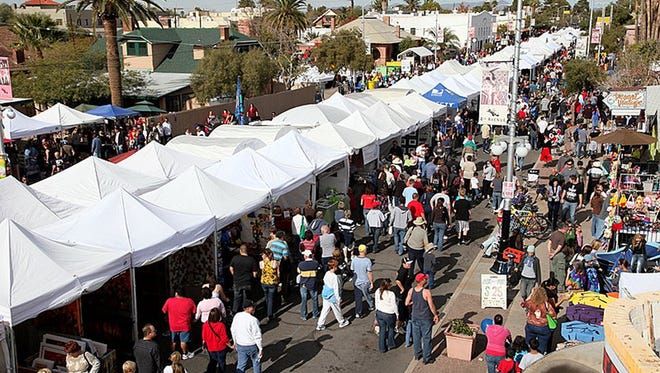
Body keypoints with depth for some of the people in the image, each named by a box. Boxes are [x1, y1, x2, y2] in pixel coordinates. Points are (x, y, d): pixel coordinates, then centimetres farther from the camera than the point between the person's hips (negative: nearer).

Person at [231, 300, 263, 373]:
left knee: (241, 364, 16)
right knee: (256, 362, 21)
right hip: (252, 346, -5)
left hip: (240, 345, 5)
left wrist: (235, 342, 20)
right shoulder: (253, 320, -25)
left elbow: (233, 330, 5)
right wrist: (260, 348, -9)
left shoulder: (237, 316, -7)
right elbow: (257, 336, -20)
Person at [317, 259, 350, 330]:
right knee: (337, 310, 15)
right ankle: (342, 322, 36)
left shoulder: (326, 274, -2)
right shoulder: (335, 277, -26)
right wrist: (338, 299, -12)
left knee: (324, 310, 15)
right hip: (332, 297, -7)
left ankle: (320, 325, 18)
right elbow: (336, 289, -22)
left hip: (325, 296, 7)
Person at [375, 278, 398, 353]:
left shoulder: (378, 291, -10)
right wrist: (397, 314, 0)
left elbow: (376, 302, 3)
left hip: (379, 313, 4)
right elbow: (394, 306, -16)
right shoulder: (391, 294, -26)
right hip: (389, 314, -4)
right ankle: (390, 345, 38)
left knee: (382, 330, 18)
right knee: (391, 329, 23)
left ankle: (382, 348, 27)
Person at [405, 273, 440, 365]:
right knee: (426, 338, 9)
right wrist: (436, 315, -3)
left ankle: (417, 354, 37)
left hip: (415, 317, 5)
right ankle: (426, 358, 20)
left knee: (416, 336, 21)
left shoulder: (411, 291, -10)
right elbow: (431, 306, -19)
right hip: (426, 318, -5)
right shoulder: (426, 292, -25)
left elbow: (407, 303, -1)